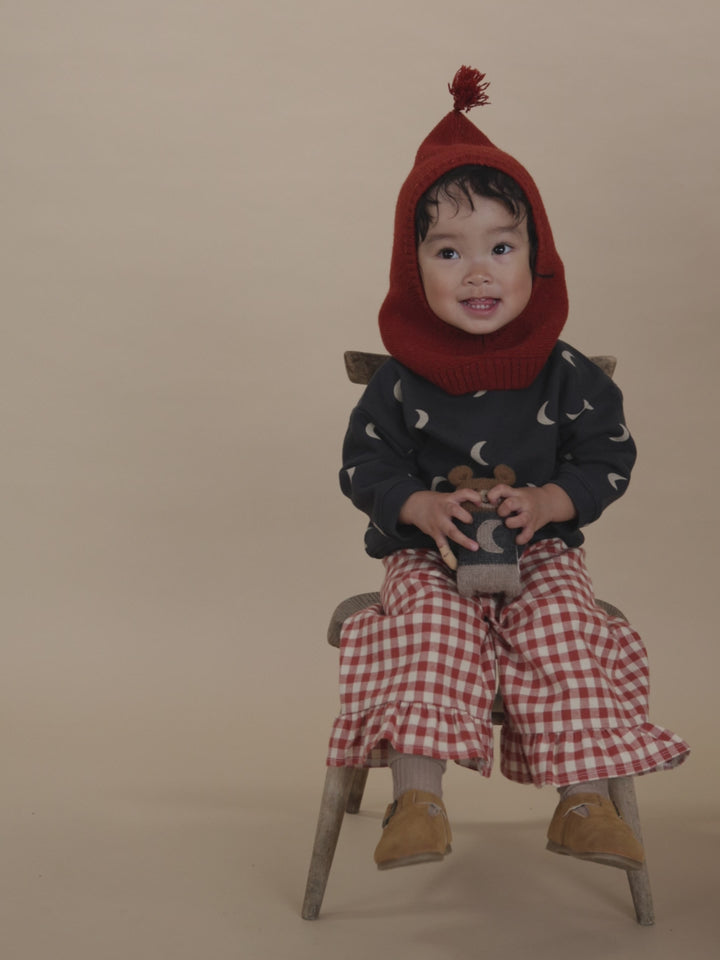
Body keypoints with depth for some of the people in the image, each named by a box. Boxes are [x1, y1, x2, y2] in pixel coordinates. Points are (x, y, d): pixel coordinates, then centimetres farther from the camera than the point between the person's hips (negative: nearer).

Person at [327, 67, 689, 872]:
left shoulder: (566, 375, -3)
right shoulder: (401, 381, -4)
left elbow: (610, 459, 2)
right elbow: (364, 466, 0)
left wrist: (548, 502, -15)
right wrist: (422, 506, -18)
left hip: (541, 550, 1)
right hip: (429, 557, 0)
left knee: (561, 627, -25)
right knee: (431, 629, -28)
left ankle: (584, 800, -19)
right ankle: (417, 796, -30)